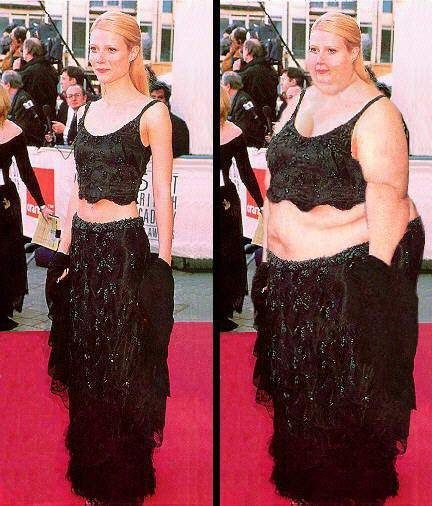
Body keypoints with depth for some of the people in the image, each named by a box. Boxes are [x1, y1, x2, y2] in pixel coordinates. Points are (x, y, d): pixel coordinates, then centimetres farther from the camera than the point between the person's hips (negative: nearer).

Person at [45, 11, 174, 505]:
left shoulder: (152, 113, -6)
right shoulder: (88, 111, 12)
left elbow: (162, 194, -7)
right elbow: (78, 187, 15)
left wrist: (163, 263, -10)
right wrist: (64, 248, 11)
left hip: (124, 246, -6)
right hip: (82, 245, 6)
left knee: (120, 365, 3)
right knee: (83, 362, 15)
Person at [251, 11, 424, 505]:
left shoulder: (375, 113, -14)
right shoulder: (300, 101, 10)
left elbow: (386, 191, -22)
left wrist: (376, 269, -28)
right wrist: (268, 244, 14)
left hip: (350, 267, -8)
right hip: (290, 271, 8)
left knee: (349, 391, 4)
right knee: (295, 380, 20)